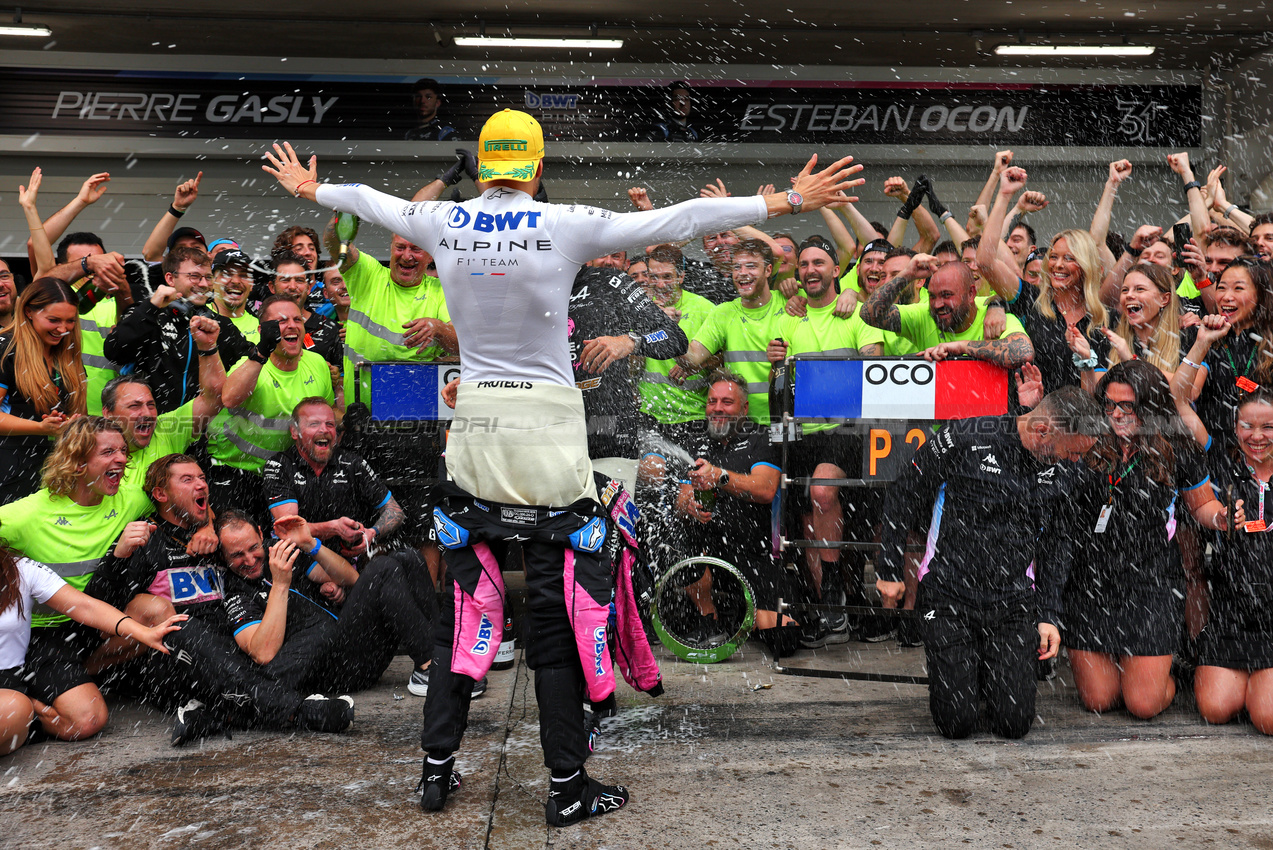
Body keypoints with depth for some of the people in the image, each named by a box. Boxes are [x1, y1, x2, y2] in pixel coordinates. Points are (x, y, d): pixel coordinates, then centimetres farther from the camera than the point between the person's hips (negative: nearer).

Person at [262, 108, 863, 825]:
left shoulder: (444, 222, 2)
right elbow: (680, 220, -11)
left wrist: (310, 188, 42)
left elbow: (368, 200, 21)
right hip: (547, 424, -4)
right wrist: (788, 201, -7)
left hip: (474, 420, 4)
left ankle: (437, 767, 22)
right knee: (559, 607, 3)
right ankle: (568, 787, 11)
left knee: (463, 601, 14)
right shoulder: (566, 225, -10)